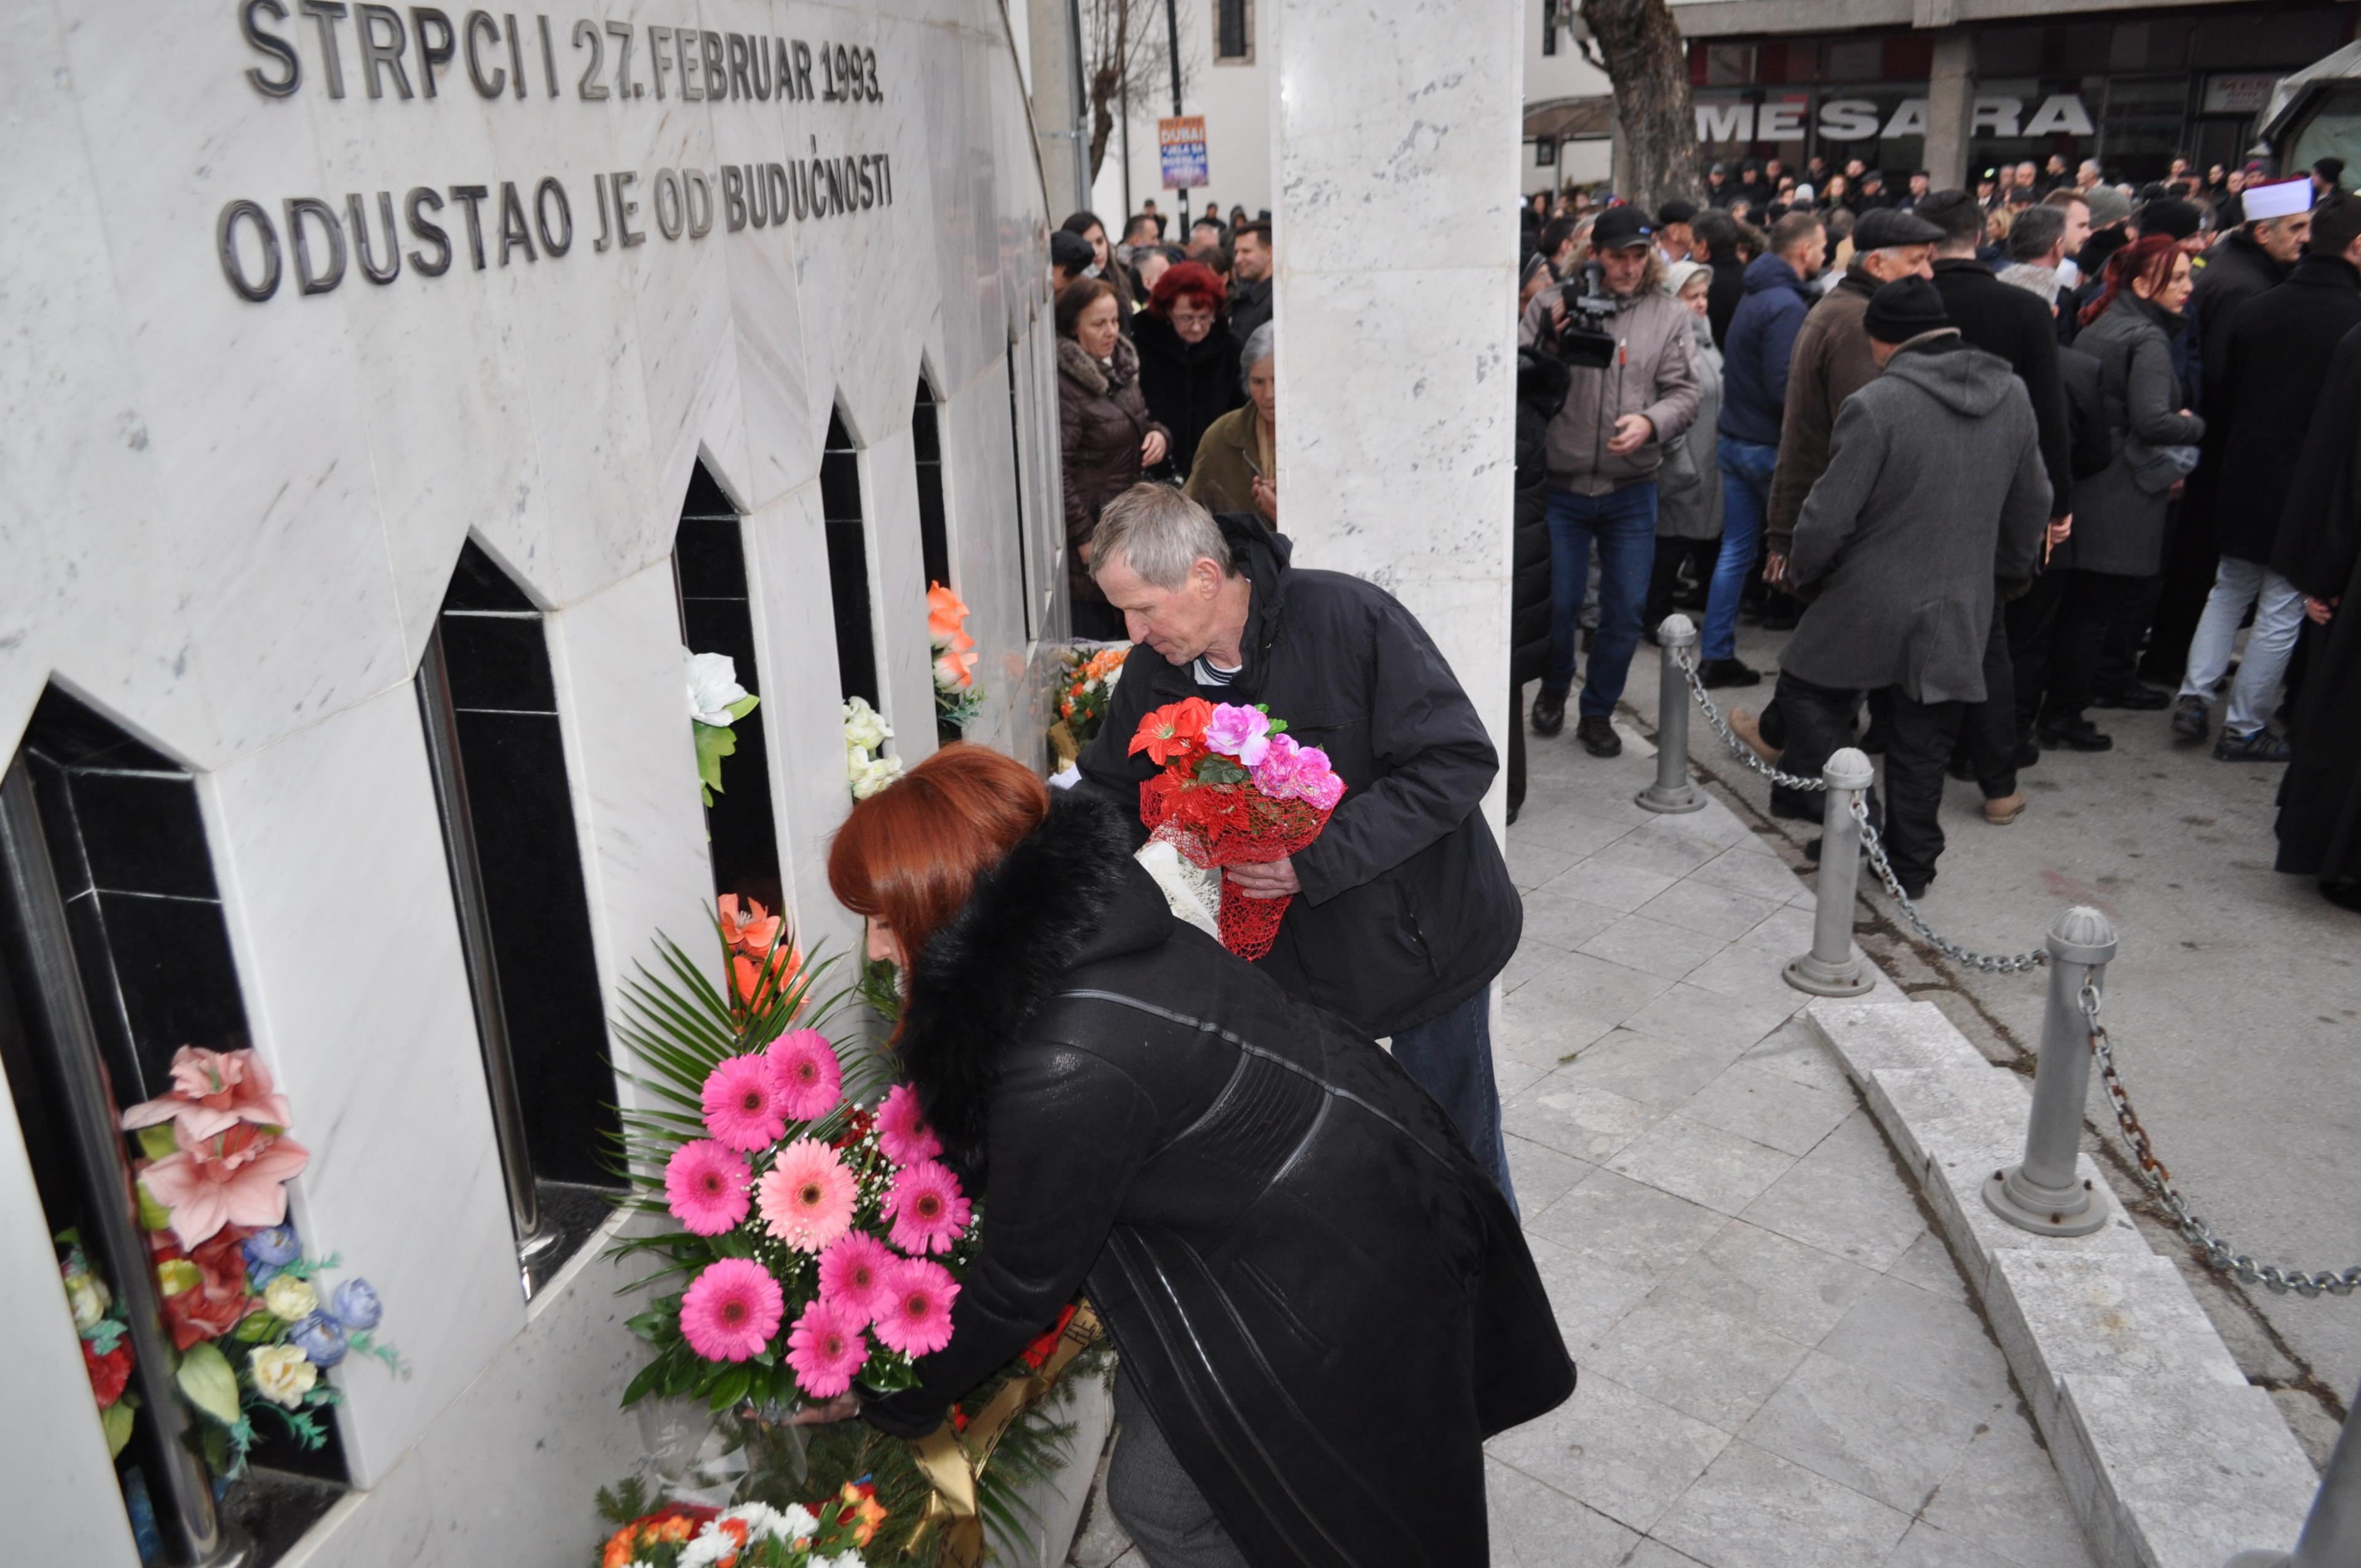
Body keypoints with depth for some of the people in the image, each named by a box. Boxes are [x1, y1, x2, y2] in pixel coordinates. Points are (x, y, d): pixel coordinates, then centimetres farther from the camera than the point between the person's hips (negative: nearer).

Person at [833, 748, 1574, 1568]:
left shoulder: (1066, 1069, -33)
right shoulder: (1076, 912, -9)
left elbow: (1022, 1285, -16)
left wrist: (883, 1397, -1)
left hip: (1336, 1262, -8)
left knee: (1161, 1502, 9)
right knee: (1148, 1400, 22)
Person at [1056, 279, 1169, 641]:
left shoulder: (1122, 367, 11)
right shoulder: (1064, 385, -17)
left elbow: (1145, 419, 25)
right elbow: (1057, 469, -21)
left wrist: (1159, 435, 0)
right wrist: (1085, 538, -20)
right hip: (1092, 533, -8)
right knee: (1094, 638, -3)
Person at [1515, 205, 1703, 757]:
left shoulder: (1669, 316, 2)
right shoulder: (1551, 305, -3)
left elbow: (1684, 395, 0)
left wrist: (1650, 422, -21)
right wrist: (1549, 339, -23)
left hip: (1632, 490, 2)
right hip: (1561, 486, -2)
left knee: (1625, 612, 6)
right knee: (1558, 604, 6)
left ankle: (1598, 712, 25)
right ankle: (1553, 690, 34)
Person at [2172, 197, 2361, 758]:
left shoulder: (2257, 309, 1)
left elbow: (2222, 400, 9)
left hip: (2243, 481, 5)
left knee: (2229, 591, 21)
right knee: (2281, 611, 5)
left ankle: (2194, 695, 13)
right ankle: (2243, 728, 12)